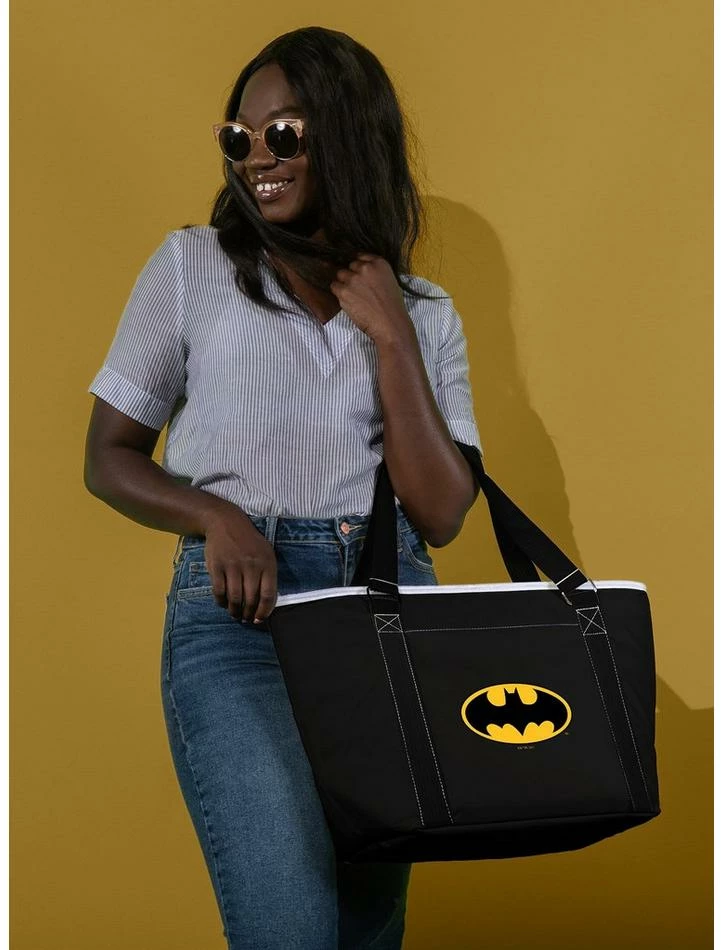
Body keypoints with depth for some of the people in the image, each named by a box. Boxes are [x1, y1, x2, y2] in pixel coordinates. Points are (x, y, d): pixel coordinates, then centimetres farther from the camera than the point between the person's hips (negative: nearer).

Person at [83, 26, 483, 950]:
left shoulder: (424, 313, 12)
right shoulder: (191, 266, 8)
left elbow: (441, 514, 2)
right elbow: (108, 458, 8)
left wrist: (390, 336, -3)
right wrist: (218, 517, -11)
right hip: (237, 612, -3)